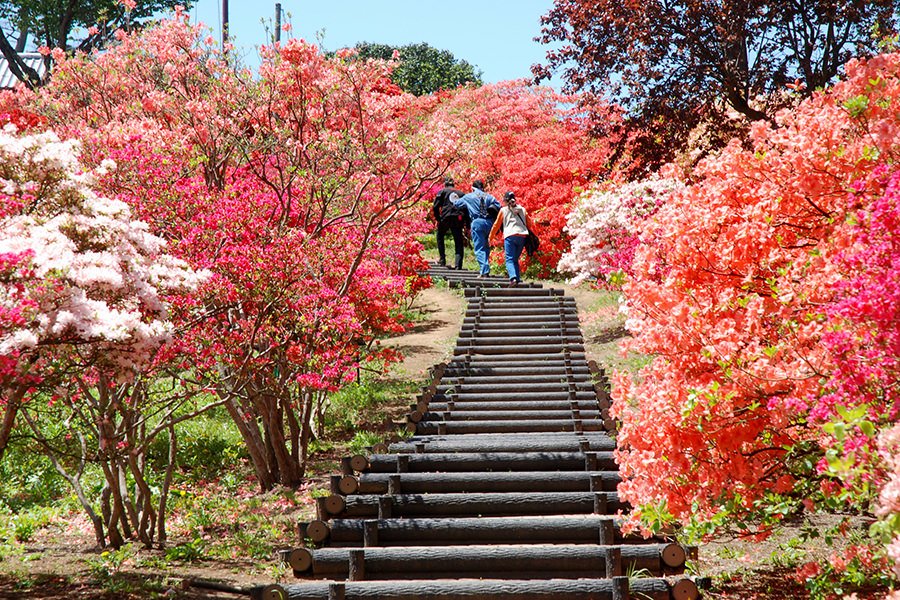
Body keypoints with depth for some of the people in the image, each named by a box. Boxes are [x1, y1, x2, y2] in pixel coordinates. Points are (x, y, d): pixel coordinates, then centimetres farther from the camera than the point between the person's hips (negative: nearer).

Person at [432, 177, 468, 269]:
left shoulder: (442, 192, 12)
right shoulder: (461, 194, 21)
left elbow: (435, 207, 1)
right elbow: (467, 208, 13)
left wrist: (437, 218, 11)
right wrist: (467, 224, 13)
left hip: (446, 217, -2)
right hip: (458, 219, 2)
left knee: (440, 236, 24)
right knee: (458, 242, 6)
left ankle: (442, 259, 19)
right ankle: (458, 264, -8)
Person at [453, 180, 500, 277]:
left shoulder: (468, 197, 5)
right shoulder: (488, 196, 9)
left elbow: (457, 203, 19)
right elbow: (498, 206, -2)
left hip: (477, 222, -3)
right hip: (489, 222, 3)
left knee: (479, 248, -4)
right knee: (486, 246, 17)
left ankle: (484, 271, -17)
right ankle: (486, 270, 18)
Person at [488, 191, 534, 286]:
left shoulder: (503, 210, 10)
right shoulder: (522, 209, 18)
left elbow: (496, 225, 14)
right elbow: (529, 223, 19)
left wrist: (490, 237, 23)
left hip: (510, 236, -3)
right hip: (522, 236, 4)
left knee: (509, 259, -8)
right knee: (515, 259, 16)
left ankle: (513, 278, -30)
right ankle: (517, 278, 6)